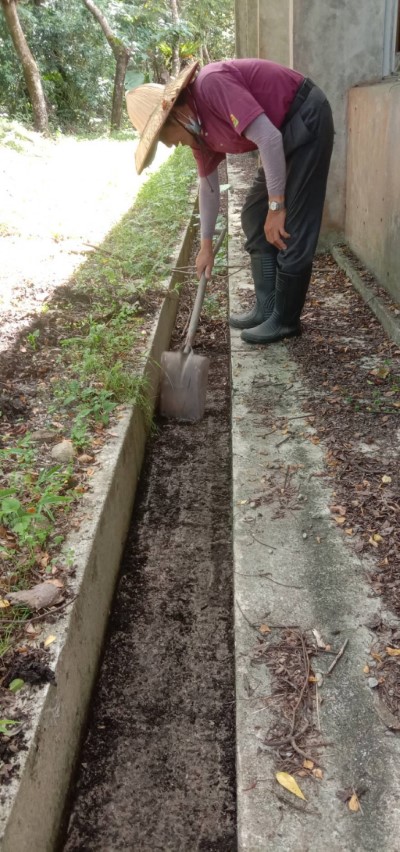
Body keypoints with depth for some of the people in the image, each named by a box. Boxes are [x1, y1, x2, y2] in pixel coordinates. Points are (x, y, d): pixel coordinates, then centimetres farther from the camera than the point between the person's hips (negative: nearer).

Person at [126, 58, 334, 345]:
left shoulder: (211, 84, -24)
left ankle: (286, 320, 3)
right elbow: (209, 185, 15)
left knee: (291, 228, -8)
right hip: (285, 129, 10)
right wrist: (206, 245, 20)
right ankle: (266, 309, 16)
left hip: (307, 118, -10)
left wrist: (275, 205, -25)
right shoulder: (198, 126, 4)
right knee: (254, 218, 11)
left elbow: (269, 138, -29)